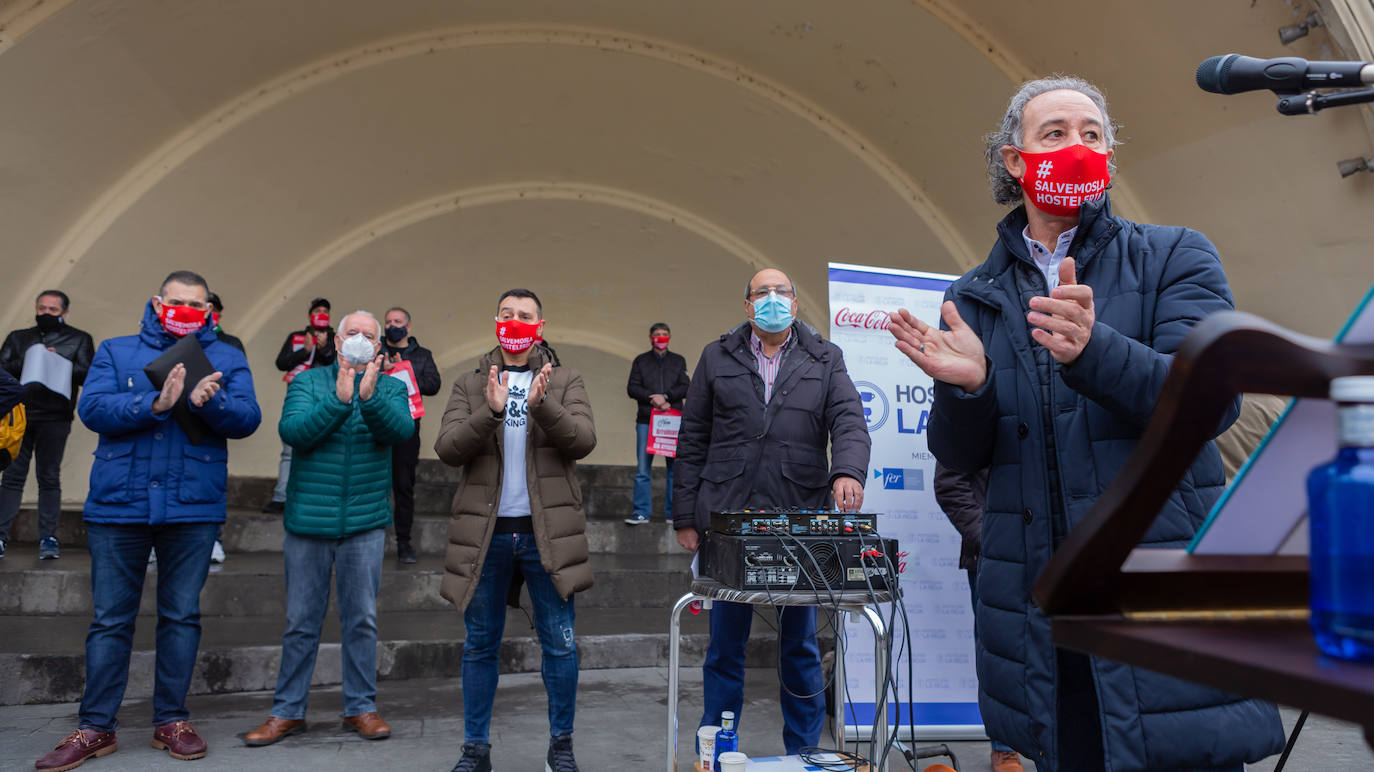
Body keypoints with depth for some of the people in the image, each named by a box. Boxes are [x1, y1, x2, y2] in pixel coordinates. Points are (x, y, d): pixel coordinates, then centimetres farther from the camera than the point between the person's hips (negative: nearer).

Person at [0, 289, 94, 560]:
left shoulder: (79, 340, 12)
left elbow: (88, 375, 1)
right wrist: (25, 363, -8)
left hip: (54, 418, -2)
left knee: (49, 478, -1)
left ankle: (48, 538, 3)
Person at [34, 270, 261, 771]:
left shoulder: (226, 359, 7)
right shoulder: (116, 352, 9)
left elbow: (247, 419, -7)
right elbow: (92, 408, -7)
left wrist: (209, 401, -26)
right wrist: (156, 404, -21)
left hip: (193, 508, 0)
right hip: (118, 505, 0)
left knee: (181, 617, 7)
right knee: (110, 619, 6)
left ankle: (171, 721, 18)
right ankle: (95, 728, 15)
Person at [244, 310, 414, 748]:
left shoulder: (390, 388, 6)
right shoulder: (308, 382, 5)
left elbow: (402, 429, -14)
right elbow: (291, 430, -12)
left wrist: (370, 397, -29)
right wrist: (338, 399, -23)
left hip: (365, 522, 0)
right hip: (308, 518, 0)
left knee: (361, 619, 7)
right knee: (301, 622, 8)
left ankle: (361, 707, 19)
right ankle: (287, 711, 20)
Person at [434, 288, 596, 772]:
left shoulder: (565, 382, 8)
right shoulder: (469, 385, 10)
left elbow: (583, 440, -8)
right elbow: (447, 449, -5)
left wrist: (541, 404, -24)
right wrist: (490, 411, -21)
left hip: (546, 532, -1)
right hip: (485, 532, 1)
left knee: (560, 644, 4)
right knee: (479, 645, 9)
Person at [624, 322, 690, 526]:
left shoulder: (678, 361, 16)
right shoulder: (640, 361, 14)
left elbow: (685, 388, 4)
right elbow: (632, 388, 3)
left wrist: (665, 396, -11)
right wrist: (652, 398, -11)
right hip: (646, 421, 0)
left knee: (675, 467, 0)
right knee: (642, 469, -4)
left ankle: (673, 513, 7)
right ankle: (641, 512, 1)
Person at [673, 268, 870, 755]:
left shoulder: (825, 360, 11)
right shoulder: (717, 358, 10)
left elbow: (849, 422, -1)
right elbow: (693, 441, 9)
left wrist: (847, 470, -23)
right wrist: (685, 517, 4)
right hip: (726, 519, 0)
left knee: (801, 645, 9)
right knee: (724, 646, 7)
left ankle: (804, 753, 24)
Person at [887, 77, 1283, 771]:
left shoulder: (1174, 257, 6)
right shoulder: (974, 298, 10)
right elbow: (958, 457, 5)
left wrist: (1093, 351, -28)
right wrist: (966, 385, -17)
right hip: (1038, 608, 2)